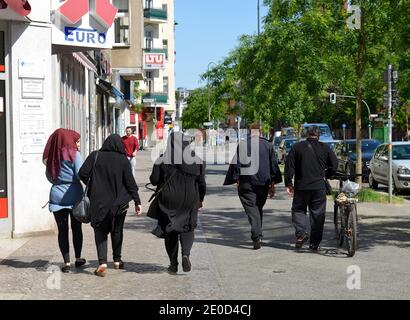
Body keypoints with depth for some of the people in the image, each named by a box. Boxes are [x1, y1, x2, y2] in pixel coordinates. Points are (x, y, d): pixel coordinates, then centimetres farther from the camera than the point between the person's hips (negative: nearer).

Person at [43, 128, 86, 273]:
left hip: (57, 196, 2)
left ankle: (67, 262, 1)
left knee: (62, 230, 3)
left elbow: (49, 176, 12)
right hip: (74, 195, -2)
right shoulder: (74, 154, -8)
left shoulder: (52, 156, 6)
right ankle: (78, 259, 21)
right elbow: (81, 174, -14)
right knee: (76, 228, 13)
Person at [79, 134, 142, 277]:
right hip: (119, 203, 1)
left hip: (98, 202, -1)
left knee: (100, 232, 6)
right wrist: (137, 202, -4)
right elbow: (130, 182, -7)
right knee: (117, 230, 19)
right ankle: (117, 260, 29)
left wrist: (91, 185, 10)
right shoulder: (123, 160, -5)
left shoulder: (95, 156, -4)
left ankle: (102, 262, -11)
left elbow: (83, 173, -9)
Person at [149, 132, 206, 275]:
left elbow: (154, 180, -6)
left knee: (170, 231, 12)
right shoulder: (196, 160, -4)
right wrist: (201, 199, 13)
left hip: (168, 200, 0)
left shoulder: (162, 160, -7)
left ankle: (173, 264, 11)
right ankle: (186, 254, -13)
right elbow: (201, 182, 0)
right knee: (188, 228, 13)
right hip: (189, 200, 0)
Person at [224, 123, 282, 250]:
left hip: (246, 183, -3)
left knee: (251, 209, -2)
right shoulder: (268, 145, 4)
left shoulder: (242, 145, -4)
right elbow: (274, 165, 6)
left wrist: (237, 180, 4)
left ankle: (257, 236, -16)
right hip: (263, 183, 3)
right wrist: (272, 184, 11)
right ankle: (257, 235, 24)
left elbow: (236, 164, -4)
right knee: (259, 208, 18)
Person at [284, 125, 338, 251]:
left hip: (301, 186, -1)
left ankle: (301, 232, -8)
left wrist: (288, 183, 4)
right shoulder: (325, 148, 3)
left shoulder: (297, 147, 0)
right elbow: (334, 165, 5)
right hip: (319, 187, 1)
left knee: (298, 209, 14)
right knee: (318, 214, 7)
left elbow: (289, 166, -2)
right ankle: (314, 243, 7)